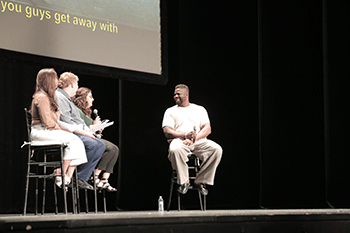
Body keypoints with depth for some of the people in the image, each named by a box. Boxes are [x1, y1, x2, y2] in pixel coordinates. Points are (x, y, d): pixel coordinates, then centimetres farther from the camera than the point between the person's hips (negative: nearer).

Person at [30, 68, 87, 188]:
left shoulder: (48, 97, 23)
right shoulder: (41, 97, -9)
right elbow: (47, 122, -17)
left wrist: (63, 129, 6)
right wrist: (61, 129, -10)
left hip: (50, 130, 9)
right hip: (40, 132, -9)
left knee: (77, 141, -12)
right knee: (72, 139, -26)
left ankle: (68, 178, -21)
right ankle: (60, 174, -19)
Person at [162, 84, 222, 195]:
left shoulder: (200, 109, 22)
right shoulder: (170, 111, 18)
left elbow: (207, 129, 9)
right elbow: (167, 132, 3)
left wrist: (195, 138, -13)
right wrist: (185, 135, -15)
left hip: (199, 141, 2)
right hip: (179, 140, -2)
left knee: (217, 149, -30)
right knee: (175, 150, -40)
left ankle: (200, 181, -17)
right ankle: (184, 181, -19)